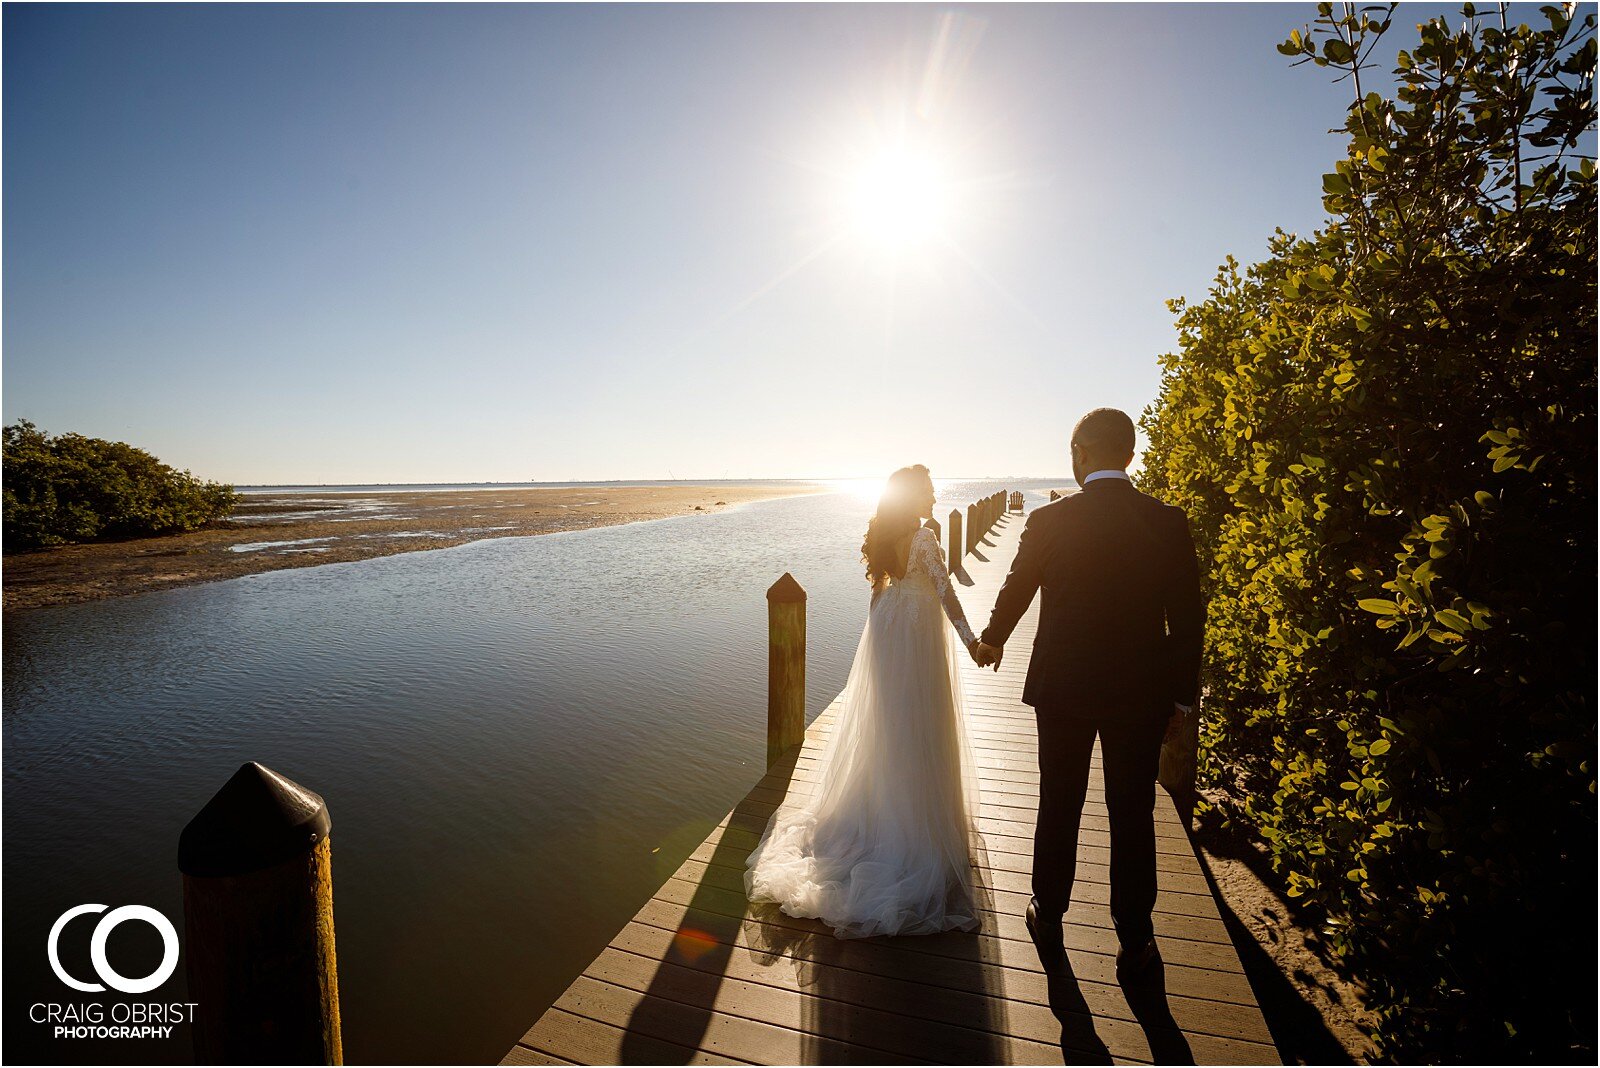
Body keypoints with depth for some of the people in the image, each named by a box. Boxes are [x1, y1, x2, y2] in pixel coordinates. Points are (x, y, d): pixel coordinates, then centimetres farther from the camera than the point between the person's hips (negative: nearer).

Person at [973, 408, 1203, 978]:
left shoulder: (1048, 520, -11)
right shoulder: (1168, 521, -7)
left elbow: (1015, 589, 3)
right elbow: (1187, 616, -3)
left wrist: (991, 641, 23)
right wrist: (1182, 694, 8)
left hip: (1062, 687, -1)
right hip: (1141, 692, 1)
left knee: (1058, 809, 14)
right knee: (1133, 816, 14)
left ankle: (1049, 924, 32)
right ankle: (1134, 942, 28)